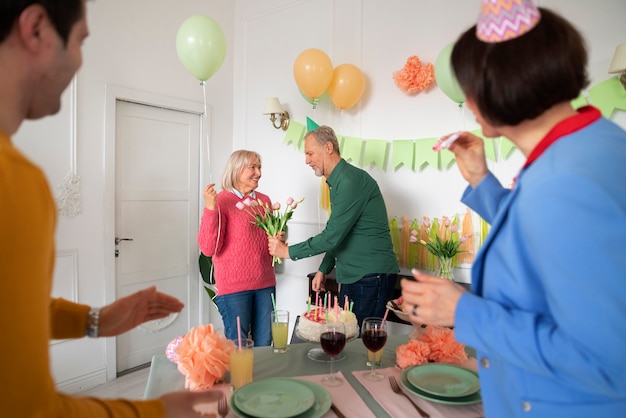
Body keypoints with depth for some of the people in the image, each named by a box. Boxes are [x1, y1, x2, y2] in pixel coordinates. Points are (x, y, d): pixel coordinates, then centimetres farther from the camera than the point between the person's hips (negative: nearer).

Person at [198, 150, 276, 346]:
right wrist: (210, 209, -24)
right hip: (234, 286, -5)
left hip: (265, 284, 6)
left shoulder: (264, 200, 9)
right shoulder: (221, 201, -8)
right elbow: (208, 248, -15)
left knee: (264, 344, 13)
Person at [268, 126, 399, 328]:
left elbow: (333, 235, -22)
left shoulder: (352, 180, -17)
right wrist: (324, 269, 18)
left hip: (371, 276, -9)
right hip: (351, 277, 10)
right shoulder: (338, 182, 16)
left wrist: (288, 251, -12)